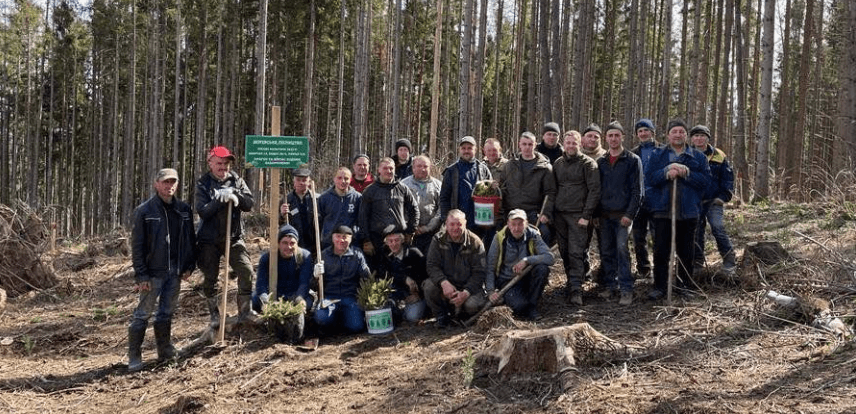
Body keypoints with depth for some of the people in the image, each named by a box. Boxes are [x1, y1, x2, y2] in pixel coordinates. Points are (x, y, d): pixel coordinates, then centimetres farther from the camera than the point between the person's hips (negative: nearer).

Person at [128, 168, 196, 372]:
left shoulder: (184, 210, 8)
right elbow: (137, 245, -8)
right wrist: (141, 275, -12)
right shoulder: (144, 211, -7)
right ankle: (134, 356, 4)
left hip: (175, 272, 5)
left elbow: (190, 239, 16)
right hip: (154, 272, -4)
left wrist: (190, 265, 7)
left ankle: (165, 350, 24)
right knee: (143, 314, -2)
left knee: (167, 312, 14)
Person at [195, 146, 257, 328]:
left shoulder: (236, 181, 4)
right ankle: (215, 315, 22)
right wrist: (221, 200, -24)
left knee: (246, 271, -11)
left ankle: (245, 311, 0)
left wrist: (235, 195, -19)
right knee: (210, 278, 6)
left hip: (233, 237, 1)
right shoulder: (203, 184, -3)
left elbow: (250, 204, -4)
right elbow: (202, 211, -14)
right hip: (209, 240, -1)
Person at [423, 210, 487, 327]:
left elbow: (479, 273, -10)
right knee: (429, 286, -29)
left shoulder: (475, 242, -8)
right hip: (447, 283, 1)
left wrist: (466, 293, -24)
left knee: (473, 305, -31)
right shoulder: (438, 239, -4)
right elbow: (432, 265, -10)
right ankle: (441, 315, -2)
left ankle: (460, 310, 8)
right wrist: (444, 282, -30)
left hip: (468, 286, -1)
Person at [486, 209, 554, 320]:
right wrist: (490, 291, -18)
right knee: (520, 305, -31)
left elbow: (550, 258, -21)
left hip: (527, 278, 3)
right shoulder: (500, 238, -10)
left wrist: (526, 260, -31)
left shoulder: (533, 236, -8)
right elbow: (490, 268, -6)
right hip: (507, 281, -3)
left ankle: (532, 306, -11)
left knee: (542, 268, -29)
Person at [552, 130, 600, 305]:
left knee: (576, 252, -11)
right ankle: (572, 281, 19)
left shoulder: (588, 164, -1)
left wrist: (586, 215, -12)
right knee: (564, 252, 8)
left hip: (578, 215, -5)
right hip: (559, 215, 5)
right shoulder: (557, 164, 15)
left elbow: (594, 191, -6)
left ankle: (576, 289, -13)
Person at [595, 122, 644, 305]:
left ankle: (626, 290, -9)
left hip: (623, 214, -4)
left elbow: (637, 190, -3)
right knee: (606, 252, 6)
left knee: (622, 249, -12)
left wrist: (630, 214, -12)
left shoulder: (632, 160, 1)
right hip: (604, 214, 4)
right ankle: (610, 285, 15)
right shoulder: (600, 162, 13)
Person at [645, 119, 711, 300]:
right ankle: (660, 286, 8)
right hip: (662, 210, 0)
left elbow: (706, 180, -3)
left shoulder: (698, 157, 7)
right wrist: (667, 172, -19)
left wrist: (686, 173, -16)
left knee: (686, 251, 9)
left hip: (688, 212, 1)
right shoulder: (657, 155, 7)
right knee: (661, 251, 0)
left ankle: (685, 285, 20)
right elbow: (650, 178, -3)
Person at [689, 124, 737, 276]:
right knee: (696, 233, 6)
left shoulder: (718, 156, 3)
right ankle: (697, 263, 17)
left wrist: (723, 197, -5)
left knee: (718, 229, -18)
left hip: (714, 201, -3)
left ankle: (729, 261, -10)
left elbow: (728, 177, 5)